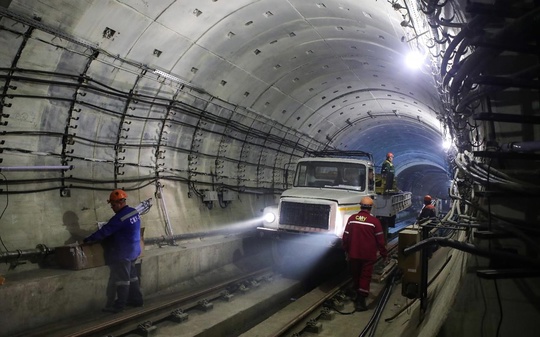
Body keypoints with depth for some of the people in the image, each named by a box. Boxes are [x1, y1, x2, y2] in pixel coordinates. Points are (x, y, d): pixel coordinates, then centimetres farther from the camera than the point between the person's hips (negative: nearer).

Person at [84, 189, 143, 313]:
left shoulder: (120, 217, -23)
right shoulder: (134, 212, 6)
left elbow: (105, 231, -19)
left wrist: (89, 239, -7)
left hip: (122, 252, -9)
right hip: (133, 250, 9)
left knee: (121, 278, -2)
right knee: (132, 275, 17)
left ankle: (119, 305, 6)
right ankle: (136, 299, 25)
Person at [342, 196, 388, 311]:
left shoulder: (352, 218, -3)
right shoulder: (374, 221, -11)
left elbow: (345, 236, 2)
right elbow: (380, 239, -7)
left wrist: (346, 251, 14)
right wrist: (384, 254, 4)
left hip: (353, 254, 3)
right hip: (368, 255, -3)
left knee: (355, 275, 18)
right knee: (365, 277, 3)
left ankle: (357, 295, 35)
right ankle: (360, 301, 0)